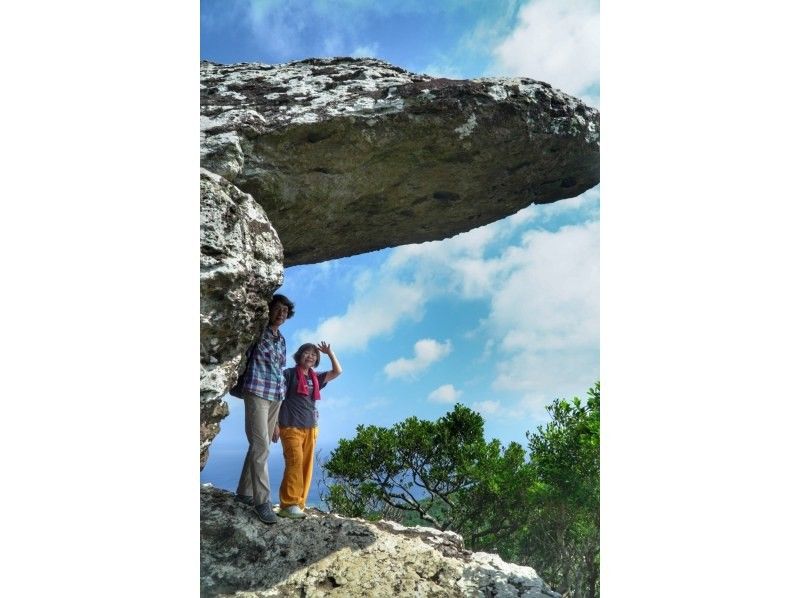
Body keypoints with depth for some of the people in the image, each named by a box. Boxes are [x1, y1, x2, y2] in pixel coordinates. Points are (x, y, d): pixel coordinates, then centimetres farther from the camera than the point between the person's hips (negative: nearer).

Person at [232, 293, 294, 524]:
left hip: (276, 396, 7)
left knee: (260, 445, 9)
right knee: (260, 446, -12)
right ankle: (262, 501, -10)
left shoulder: (282, 340, 17)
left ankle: (244, 492, 20)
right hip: (257, 392, -7)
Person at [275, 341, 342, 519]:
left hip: (310, 428, 6)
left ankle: (298, 505, 5)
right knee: (294, 463, -15)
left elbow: (337, 372, 17)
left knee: (306, 466, 2)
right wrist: (275, 424, -8)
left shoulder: (316, 378, 16)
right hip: (291, 426, -6)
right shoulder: (289, 374, 1)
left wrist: (330, 352, 9)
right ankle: (289, 505, -13)